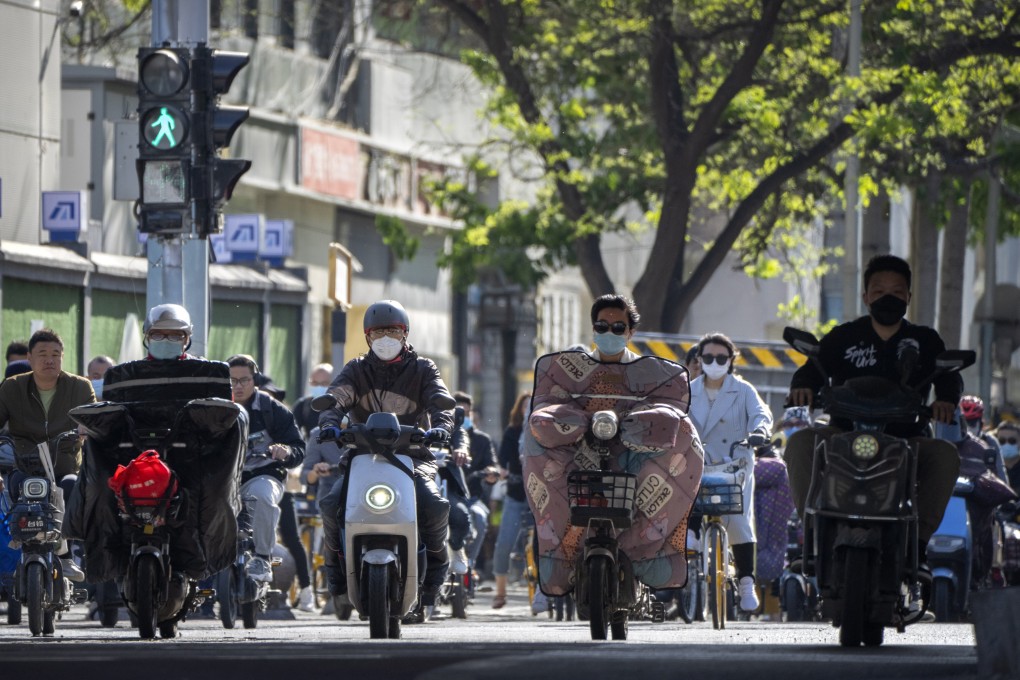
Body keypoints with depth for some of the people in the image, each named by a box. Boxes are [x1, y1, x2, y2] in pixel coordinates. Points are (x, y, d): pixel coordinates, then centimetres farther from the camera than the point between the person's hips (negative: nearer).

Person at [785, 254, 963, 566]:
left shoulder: (925, 341, 10)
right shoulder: (844, 337, 8)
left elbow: (948, 376, 2)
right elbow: (813, 368, 2)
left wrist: (946, 399, -23)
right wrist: (803, 386, -23)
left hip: (906, 439, 0)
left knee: (945, 456, -30)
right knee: (800, 443, -28)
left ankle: (919, 538, -24)